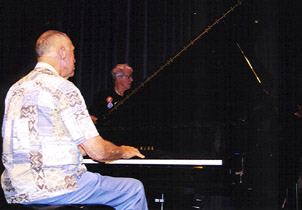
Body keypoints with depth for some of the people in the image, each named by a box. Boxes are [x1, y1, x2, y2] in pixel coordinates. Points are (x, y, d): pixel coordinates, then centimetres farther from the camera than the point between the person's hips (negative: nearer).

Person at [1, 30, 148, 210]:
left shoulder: (15, 89, 12)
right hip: (52, 188, -9)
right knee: (134, 189, 3)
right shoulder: (63, 88, -13)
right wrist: (124, 152, 8)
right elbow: (98, 152, -14)